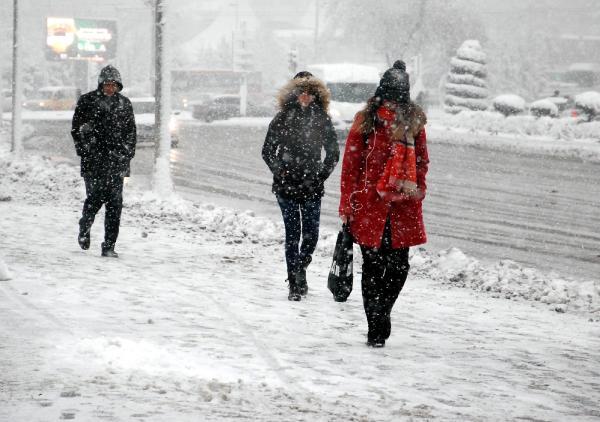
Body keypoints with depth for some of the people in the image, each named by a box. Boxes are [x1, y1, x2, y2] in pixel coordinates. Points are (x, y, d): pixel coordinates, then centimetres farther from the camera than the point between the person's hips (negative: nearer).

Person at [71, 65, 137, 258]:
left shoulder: (124, 104, 13)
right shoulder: (87, 101, 3)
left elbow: (131, 131, 20)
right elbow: (77, 128, 4)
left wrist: (128, 152, 10)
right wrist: (84, 150, -4)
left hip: (117, 161, 3)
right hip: (94, 160, -3)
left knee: (115, 202, -4)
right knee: (95, 197, -9)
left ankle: (109, 246, -1)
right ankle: (84, 228, 23)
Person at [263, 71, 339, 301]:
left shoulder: (322, 119, 4)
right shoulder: (283, 118, 0)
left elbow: (333, 153, 10)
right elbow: (268, 151, 6)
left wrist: (321, 176, 1)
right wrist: (280, 173, -3)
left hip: (311, 187, 2)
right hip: (287, 187, -2)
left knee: (311, 233, 2)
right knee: (293, 233, -3)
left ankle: (300, 269, 29)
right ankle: (295, 284, 1)